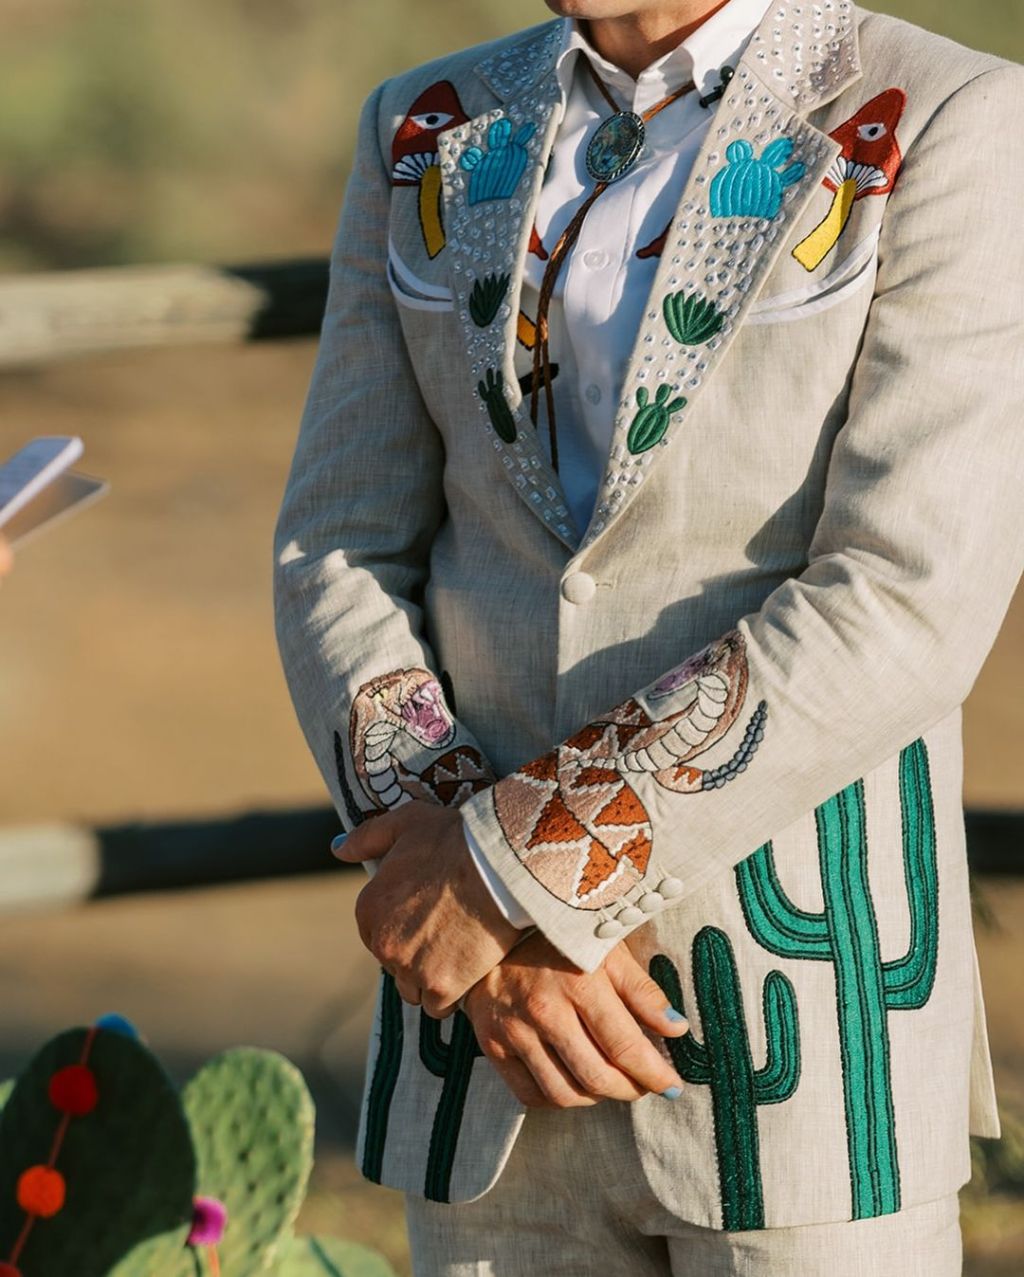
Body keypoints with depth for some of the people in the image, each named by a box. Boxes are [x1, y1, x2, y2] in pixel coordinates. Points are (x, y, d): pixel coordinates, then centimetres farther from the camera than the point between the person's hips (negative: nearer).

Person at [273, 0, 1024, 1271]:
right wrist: (503, 931, -12)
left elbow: (904, 617, -18)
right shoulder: (432, 138, 6)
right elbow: (343, 565, 3)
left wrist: (514, 866, -18)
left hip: (803, 977, -4)